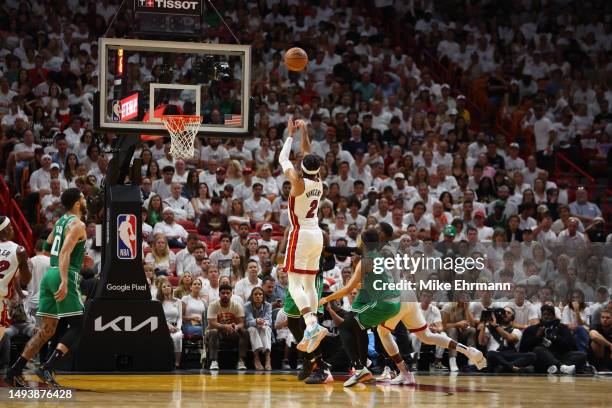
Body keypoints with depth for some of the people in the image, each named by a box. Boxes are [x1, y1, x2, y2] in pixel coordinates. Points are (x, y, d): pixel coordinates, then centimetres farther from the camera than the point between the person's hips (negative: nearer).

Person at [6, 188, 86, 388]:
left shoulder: (61, 221, 18)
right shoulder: (77, 224, -9)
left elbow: (47, 246, 32)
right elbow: (65, 252, -22)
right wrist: (64, 282, -31)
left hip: (49, 274, 8)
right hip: (65, 276, -8)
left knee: (47, 330, 11)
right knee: (77, 326, -2)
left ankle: (15, 372, 5)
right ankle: (47, 368, -15)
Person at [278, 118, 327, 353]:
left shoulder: (298, 182, -13)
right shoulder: (318, 182, 4)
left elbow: (283, 159, 0)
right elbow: (308, 155, 20)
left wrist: (291, 134, 9)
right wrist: (304, 133, 23)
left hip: (301, 234, -7)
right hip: (317, 234, 7)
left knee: (294, 284, -10)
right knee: (309, 283, 10)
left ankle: (312, 325, -29)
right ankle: (311, 333, 6)